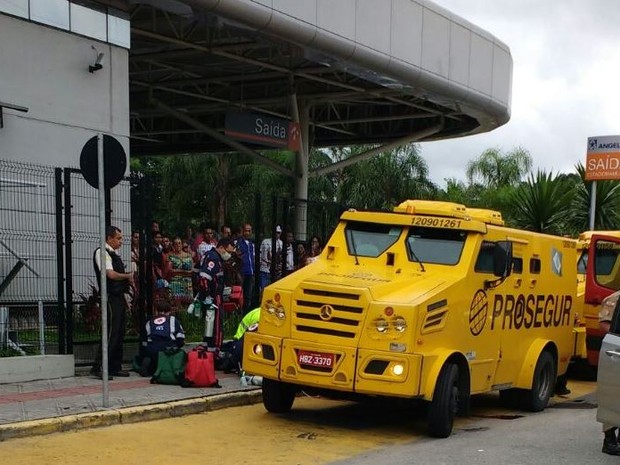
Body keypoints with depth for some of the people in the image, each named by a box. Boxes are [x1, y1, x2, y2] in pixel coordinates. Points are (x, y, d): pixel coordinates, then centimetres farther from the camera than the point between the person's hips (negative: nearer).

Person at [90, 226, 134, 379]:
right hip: (110, 298, -9)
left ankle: (115, 367, 15)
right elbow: (111, 274, -19)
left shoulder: (115, 254, 19)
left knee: (119, 333, 10)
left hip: (119, 297, 9)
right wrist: (128, 276, -3)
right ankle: (97, 367, -10)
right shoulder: (101, 252, -9)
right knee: (111, 333, -12)